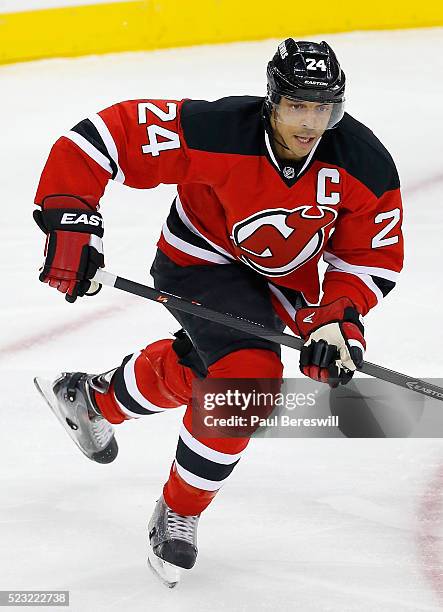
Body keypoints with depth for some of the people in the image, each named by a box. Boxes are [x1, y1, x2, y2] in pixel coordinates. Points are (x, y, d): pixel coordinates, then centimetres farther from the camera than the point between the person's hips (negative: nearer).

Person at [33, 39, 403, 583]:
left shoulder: (366, 165, -25)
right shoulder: (214, 132, -36)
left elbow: (372, 256, -12)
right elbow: (105, 136, -32)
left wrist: (336, 319, -26)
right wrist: (69, 218, -37)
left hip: (287, 281, 5)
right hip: (201, 261, -5)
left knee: (196, 369, 23)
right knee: (250, 373, -25)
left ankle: (90, 399, 55)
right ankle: (177, 512, -4)